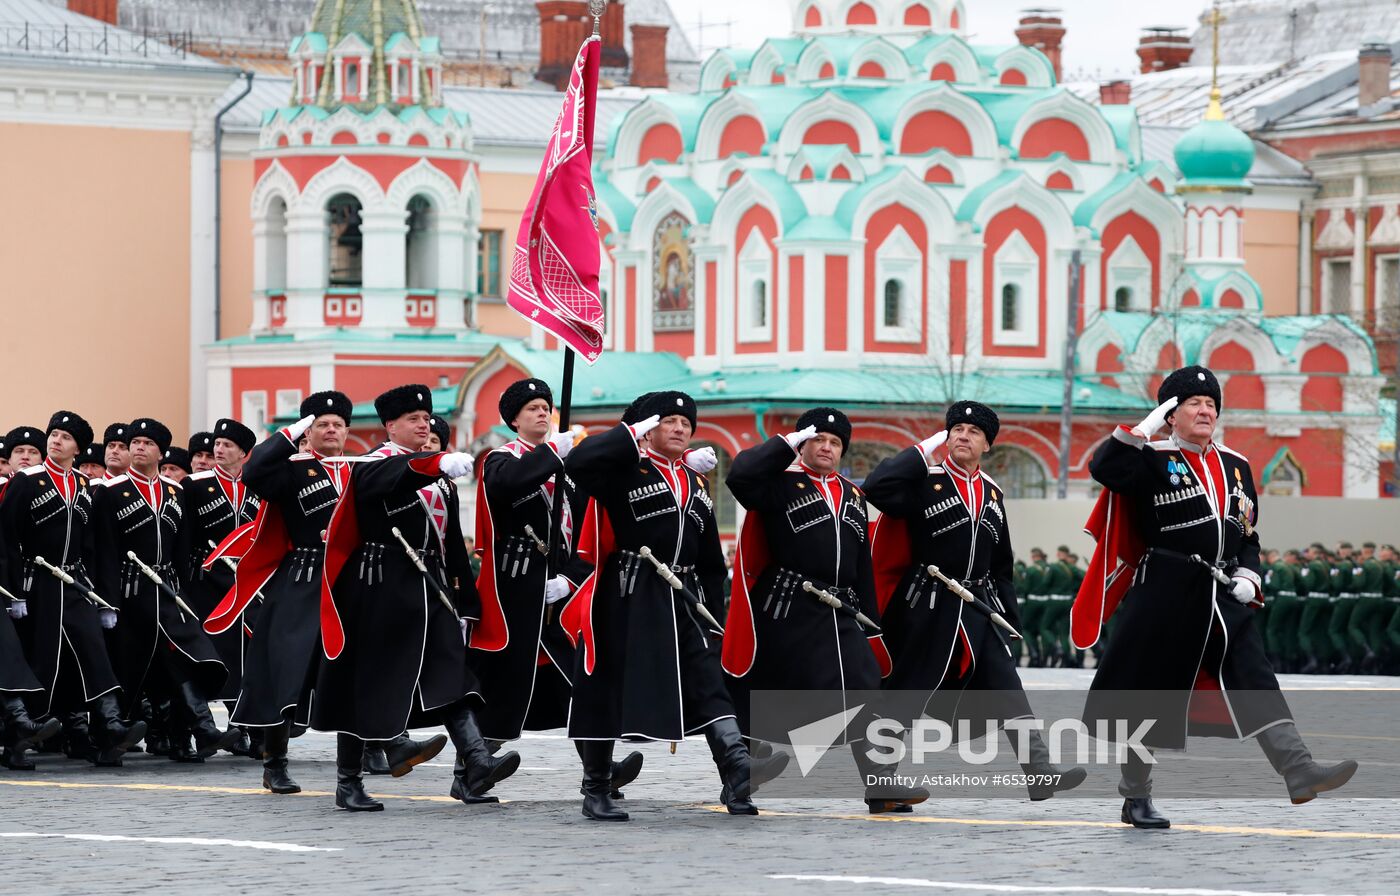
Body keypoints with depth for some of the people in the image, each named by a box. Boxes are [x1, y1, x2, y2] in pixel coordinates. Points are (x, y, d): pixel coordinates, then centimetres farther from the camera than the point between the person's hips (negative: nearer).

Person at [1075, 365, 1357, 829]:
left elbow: (1248, 532, 21)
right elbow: (1103, 469, -22)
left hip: (1223, 597, 5)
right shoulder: (1153, 460, -3)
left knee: (1255, 680, -9)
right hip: (1164, 597, -5)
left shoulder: (1236, 467, 15)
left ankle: (1299, 771, -20)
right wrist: (1143, 429, -21)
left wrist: (1247, 576, 4)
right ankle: (1135, 797, 13)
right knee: (1149, 692, 2)